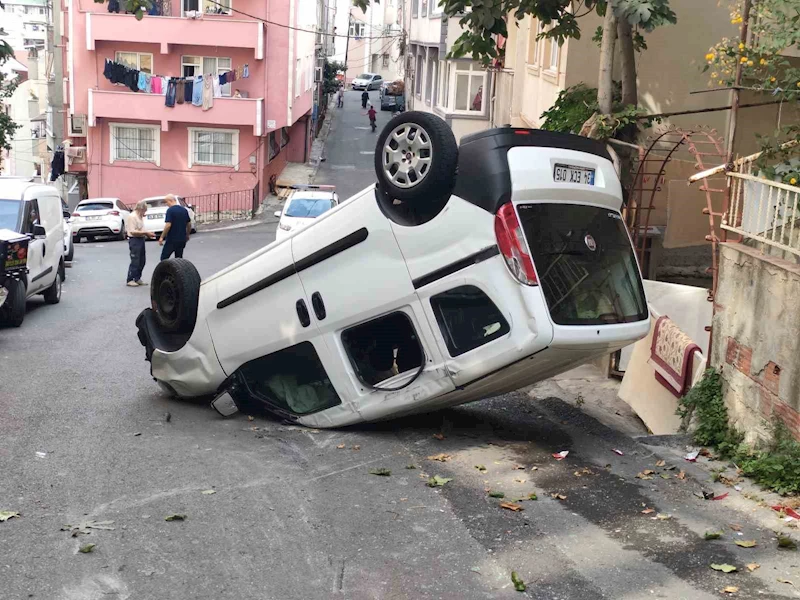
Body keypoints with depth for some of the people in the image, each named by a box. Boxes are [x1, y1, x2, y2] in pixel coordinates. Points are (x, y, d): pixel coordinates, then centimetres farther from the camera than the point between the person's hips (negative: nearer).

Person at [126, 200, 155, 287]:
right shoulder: (132, 217, -14)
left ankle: (137, 279, 20)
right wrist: (146, 233, -20)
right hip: (134, 240, -9)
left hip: (141, 240, 9)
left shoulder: (140, 217, 15)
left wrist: (147, 234, 8)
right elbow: (133, 232, -20)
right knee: (135, 262, -7)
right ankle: (130, 280, 0)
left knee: (142, 262, 11)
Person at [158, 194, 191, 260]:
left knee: (164, 258, 1)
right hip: (182, 239, 7)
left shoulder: (170, 210, -12)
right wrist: (187, 235, 28)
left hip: (172, 239, -7)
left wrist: (161, 237, -12)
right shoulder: (184, 210, 9)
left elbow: (168, 225, -19)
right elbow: (189, 224, 14)